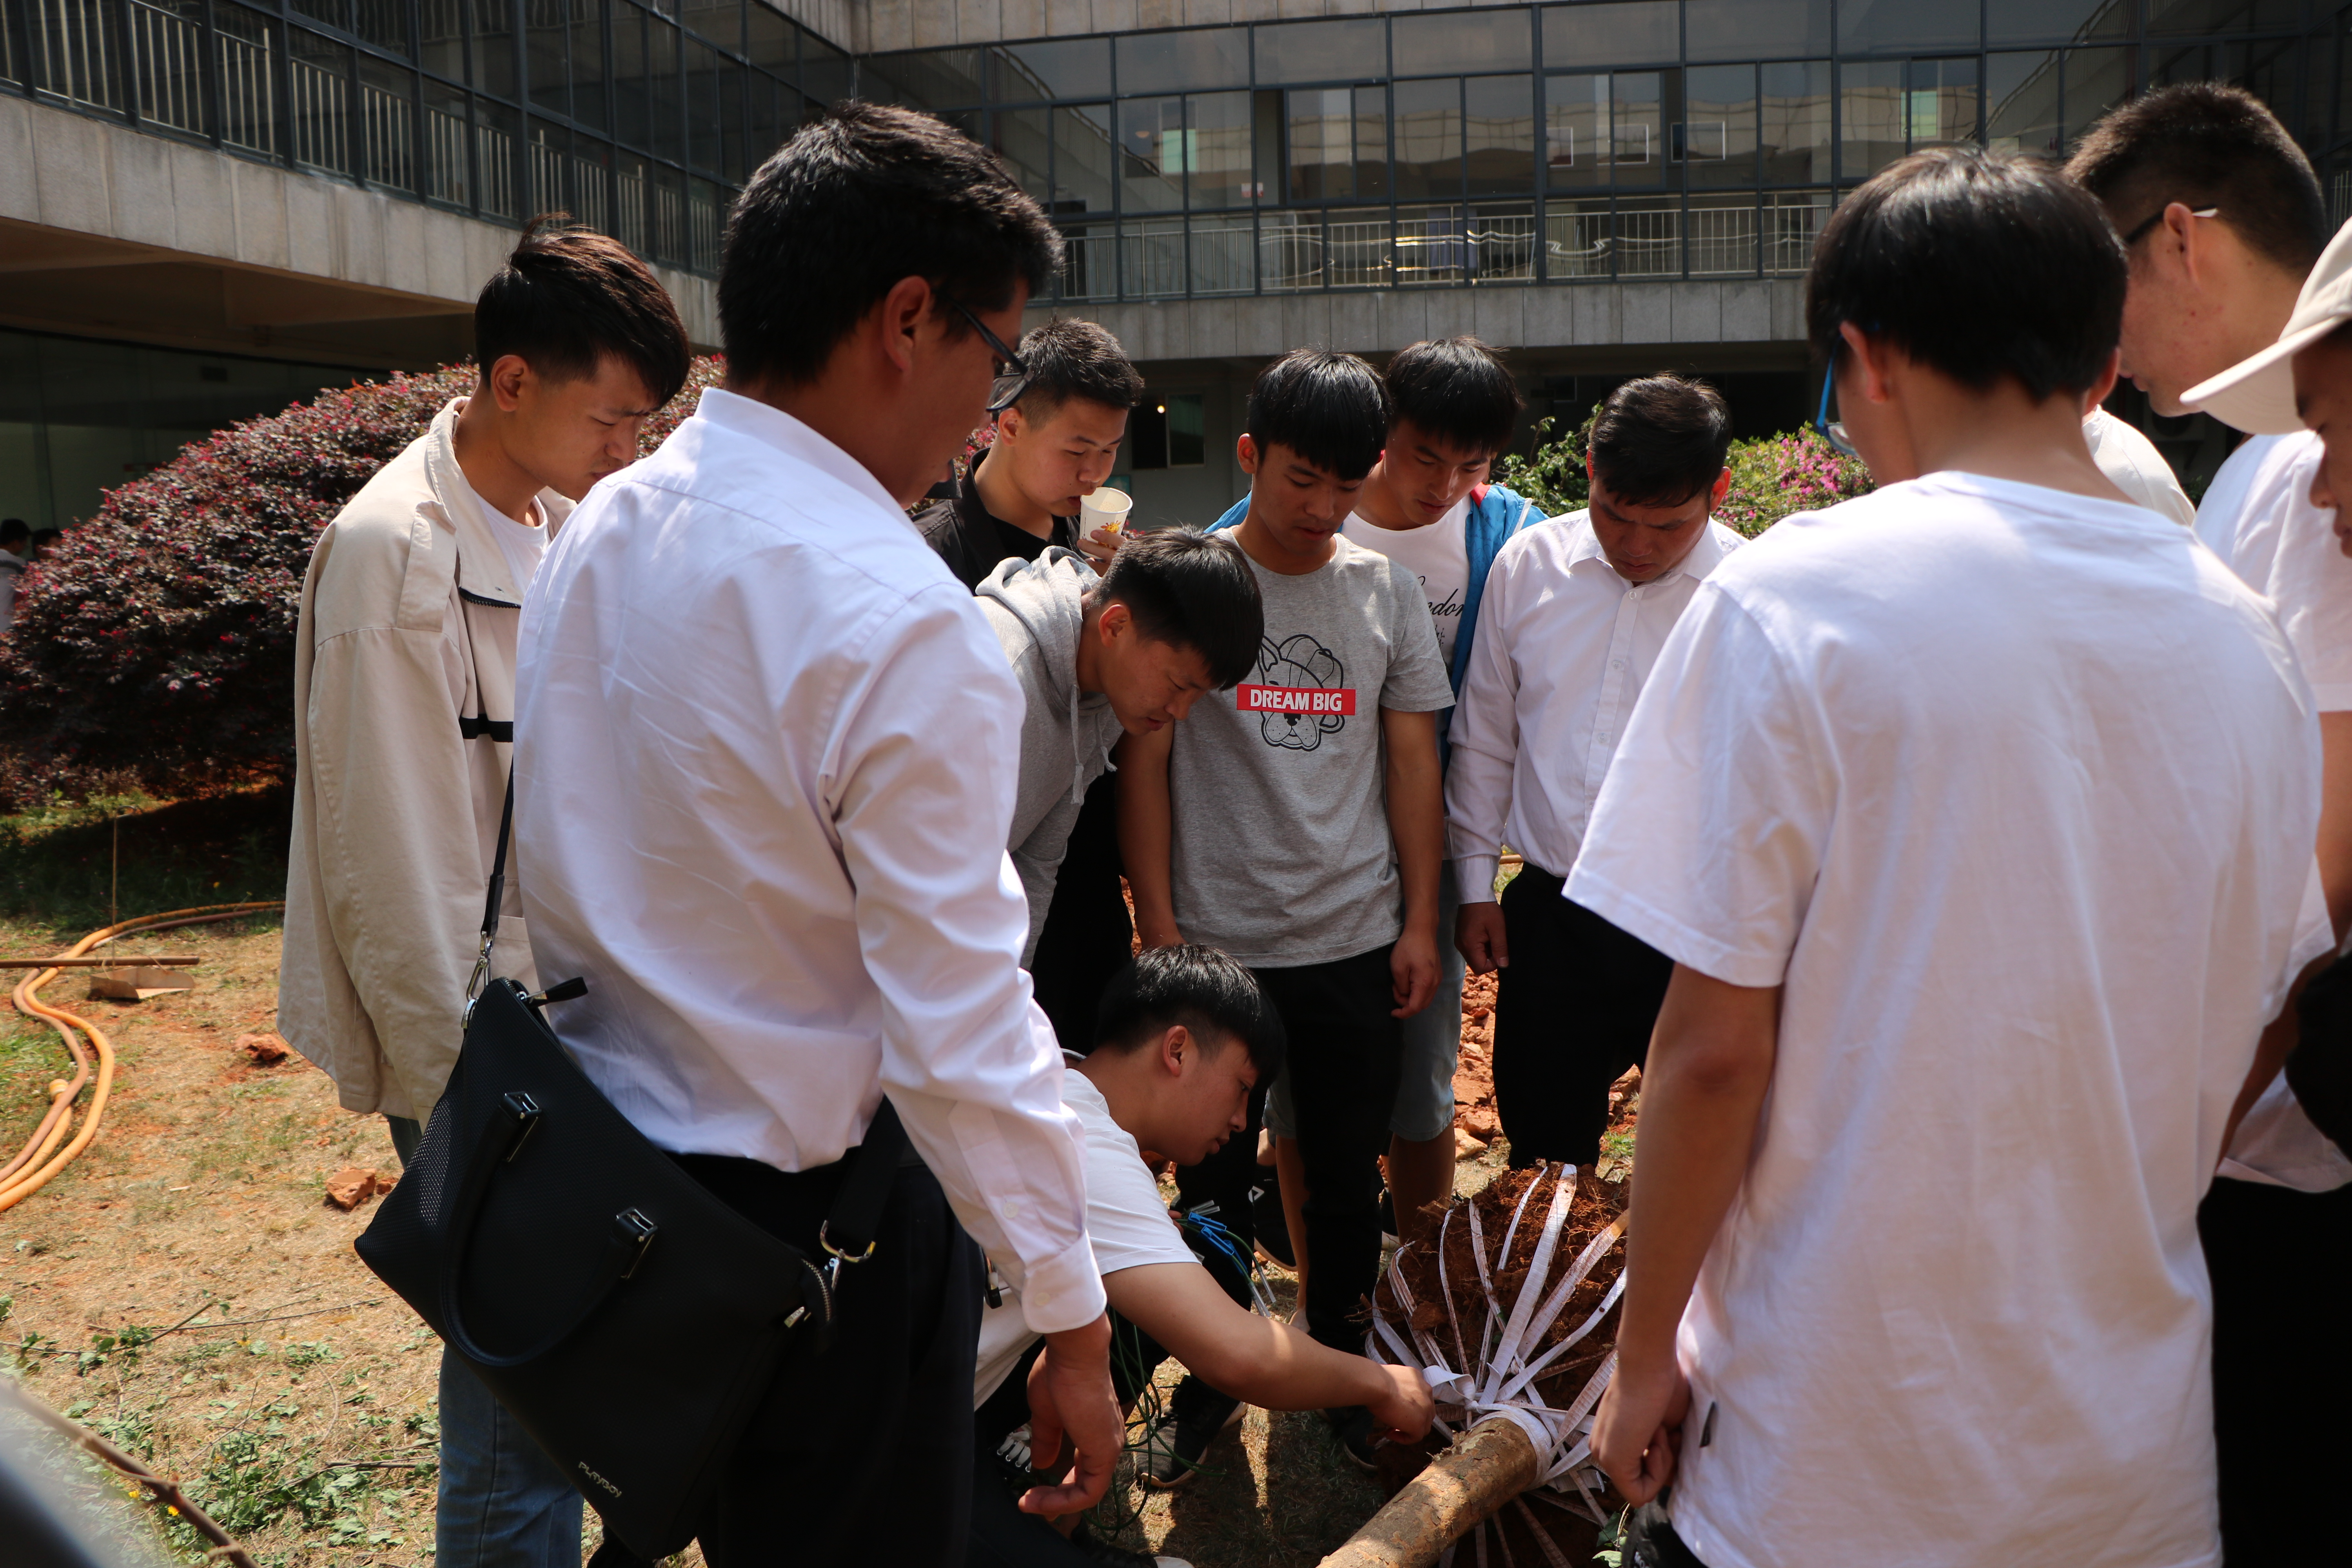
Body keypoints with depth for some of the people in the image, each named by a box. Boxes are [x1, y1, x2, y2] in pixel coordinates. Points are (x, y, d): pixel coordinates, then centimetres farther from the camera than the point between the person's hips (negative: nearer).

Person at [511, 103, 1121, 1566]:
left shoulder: (600, 530, 0)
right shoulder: (904, 624, -26)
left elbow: (563, 863, 10)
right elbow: (963, 1029, -24)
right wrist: (1074, 1321, -13)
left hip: (600, 1151, 8)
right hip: (809, 1211, -7)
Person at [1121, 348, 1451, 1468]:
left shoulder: (1387, 592, 5)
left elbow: (1412, 763, 9)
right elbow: (1142, 765, -2)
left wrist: (1419, 922, 5)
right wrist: (1159, 930, -5)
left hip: (1356, 944, 2)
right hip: (1217, 946, -2)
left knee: (1348, 1181, 12)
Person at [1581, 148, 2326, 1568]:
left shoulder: (1792, 599, -18)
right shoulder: (2245, 635, 0)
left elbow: (1714, 1049, -18)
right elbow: (2250, 1040, 9)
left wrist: (1646, 1355, -4)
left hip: (1834, 1453, -4)